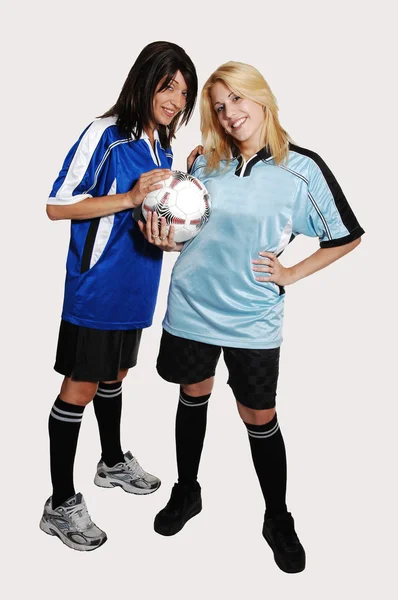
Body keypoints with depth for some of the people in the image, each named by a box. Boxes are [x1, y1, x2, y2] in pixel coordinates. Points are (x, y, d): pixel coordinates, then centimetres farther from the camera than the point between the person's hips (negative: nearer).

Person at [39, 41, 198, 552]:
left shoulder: (162, 148, 10)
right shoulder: (105, 135, -14)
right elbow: (57, 206, -16)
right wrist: (129, 197, -24)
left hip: (134, 285, 7)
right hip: (96, 286, -7)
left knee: (114, 375, 22)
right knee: (80, 388, 1)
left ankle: (113, 462, 42)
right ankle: (61, 504, 14)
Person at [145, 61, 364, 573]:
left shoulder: (302, 169, -8)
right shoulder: (205, 162, 1)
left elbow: (347, 236, 1)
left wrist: (291, 274, -5)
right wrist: (162, 234, -9)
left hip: (253, 318, -3)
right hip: (191, 306, 3)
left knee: (260, 418, 6)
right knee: (193, 397, 18)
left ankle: (278, 520, 29)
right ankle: (186, 492, 41)